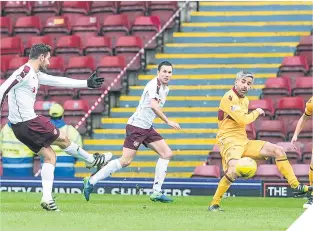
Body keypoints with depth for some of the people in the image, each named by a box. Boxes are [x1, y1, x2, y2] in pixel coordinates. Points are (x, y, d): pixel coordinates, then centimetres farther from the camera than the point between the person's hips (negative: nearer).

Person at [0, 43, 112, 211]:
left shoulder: (36, 75, 14)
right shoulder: (25, 71, -16)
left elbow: (59, 81, 21)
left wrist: (87, 83, 23)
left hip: (19, 127, 10)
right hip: (29, 123, -10)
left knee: (49, 156, 11)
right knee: (63, 139, 10)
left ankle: (47, 197, 5)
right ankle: (92, 160, 32)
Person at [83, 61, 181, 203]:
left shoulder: (165, 89, 14)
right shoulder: (154, 84, -15)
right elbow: (154, 106, -29)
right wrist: (168, 122, -28)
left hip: (147, 128, 9)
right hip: (136, 126, -9)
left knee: (167, 154, 2)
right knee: (126, 161, -14)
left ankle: (156, 192, 4)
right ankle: (91, 181, -6)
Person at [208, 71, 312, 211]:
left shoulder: (245, 100, 16)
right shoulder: (229, 97, -12)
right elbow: (242, 120, -20)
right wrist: (256, 112, -4)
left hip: (243, 141, 9)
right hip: (229, 141, -9)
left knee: (278, 150, 1)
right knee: (233, 170, -35)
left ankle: (296, 186, 3)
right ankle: (214, 204, -20)